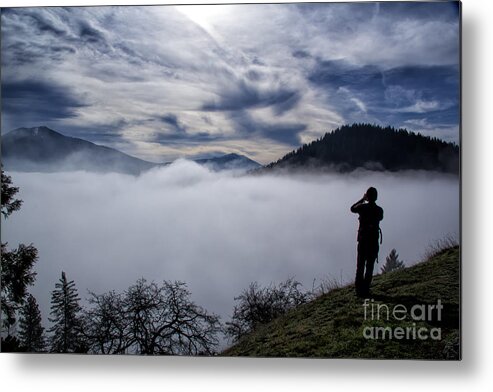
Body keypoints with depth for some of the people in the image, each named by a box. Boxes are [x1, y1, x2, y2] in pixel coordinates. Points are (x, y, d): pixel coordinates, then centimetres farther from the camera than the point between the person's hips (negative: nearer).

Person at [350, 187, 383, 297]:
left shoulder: (362, 207, -9)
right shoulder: (379, 210, -7)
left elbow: (352, 208, 12)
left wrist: (362, 200, 17)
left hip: (362, 239, 0)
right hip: (374, 241, 0)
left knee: (360, 265, 9)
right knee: (370, 266, 7)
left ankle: (359, 289, 8)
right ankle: (365, 290, 5)